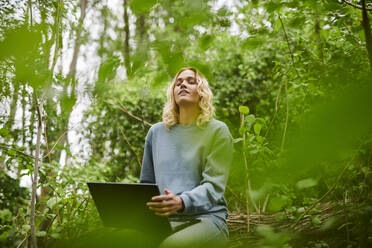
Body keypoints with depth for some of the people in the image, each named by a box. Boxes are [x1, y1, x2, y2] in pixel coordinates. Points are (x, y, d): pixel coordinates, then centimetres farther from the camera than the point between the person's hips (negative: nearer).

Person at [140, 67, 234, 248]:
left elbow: (214, 185, -7)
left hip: (205, 218, -4)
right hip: (163, 219, 4)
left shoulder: (218, 131, 4)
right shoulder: (156, 132, 18)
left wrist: (181, 202, -28)